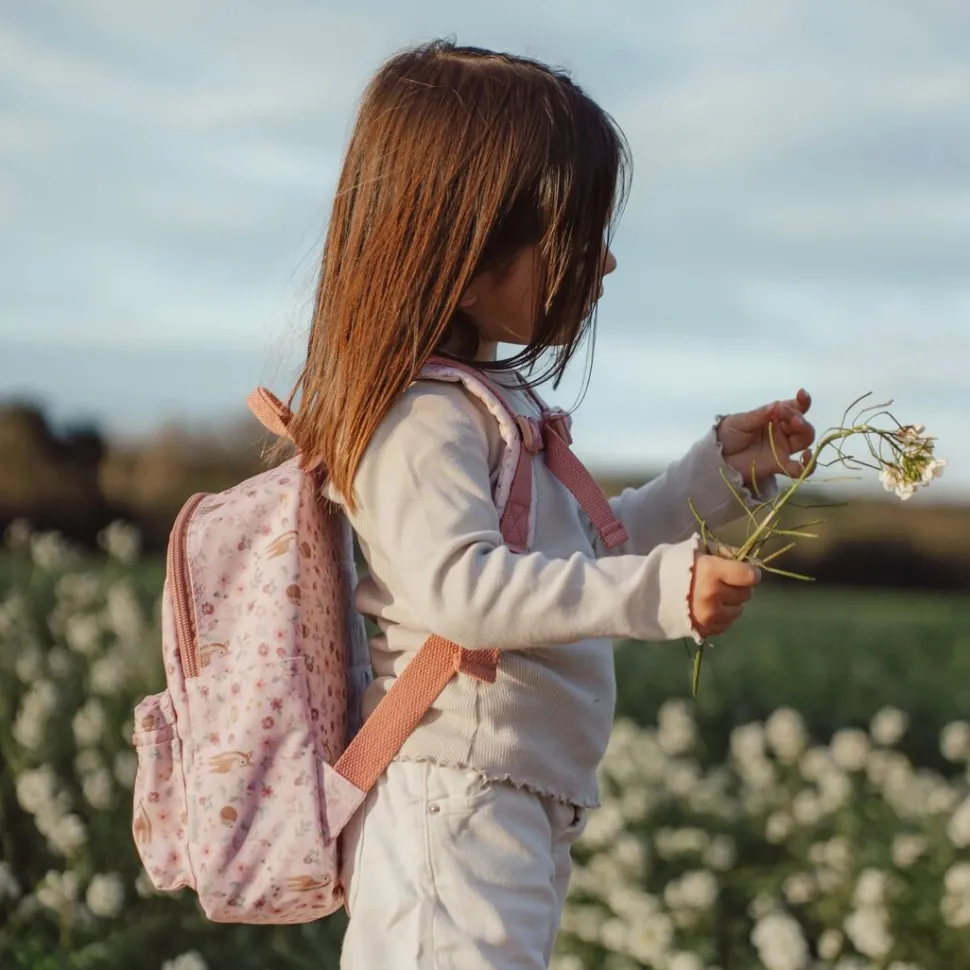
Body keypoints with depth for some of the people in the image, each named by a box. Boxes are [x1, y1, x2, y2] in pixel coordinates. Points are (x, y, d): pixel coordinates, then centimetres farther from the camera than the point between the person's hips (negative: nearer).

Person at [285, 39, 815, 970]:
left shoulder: (493, 398, 17)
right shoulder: (421, 416, -15)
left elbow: (582, 551, 28)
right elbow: (459, 583, -30)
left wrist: (718, 470, 23)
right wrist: (661, 589, -35)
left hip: (521, 818, 11)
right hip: (450, 814, -11)